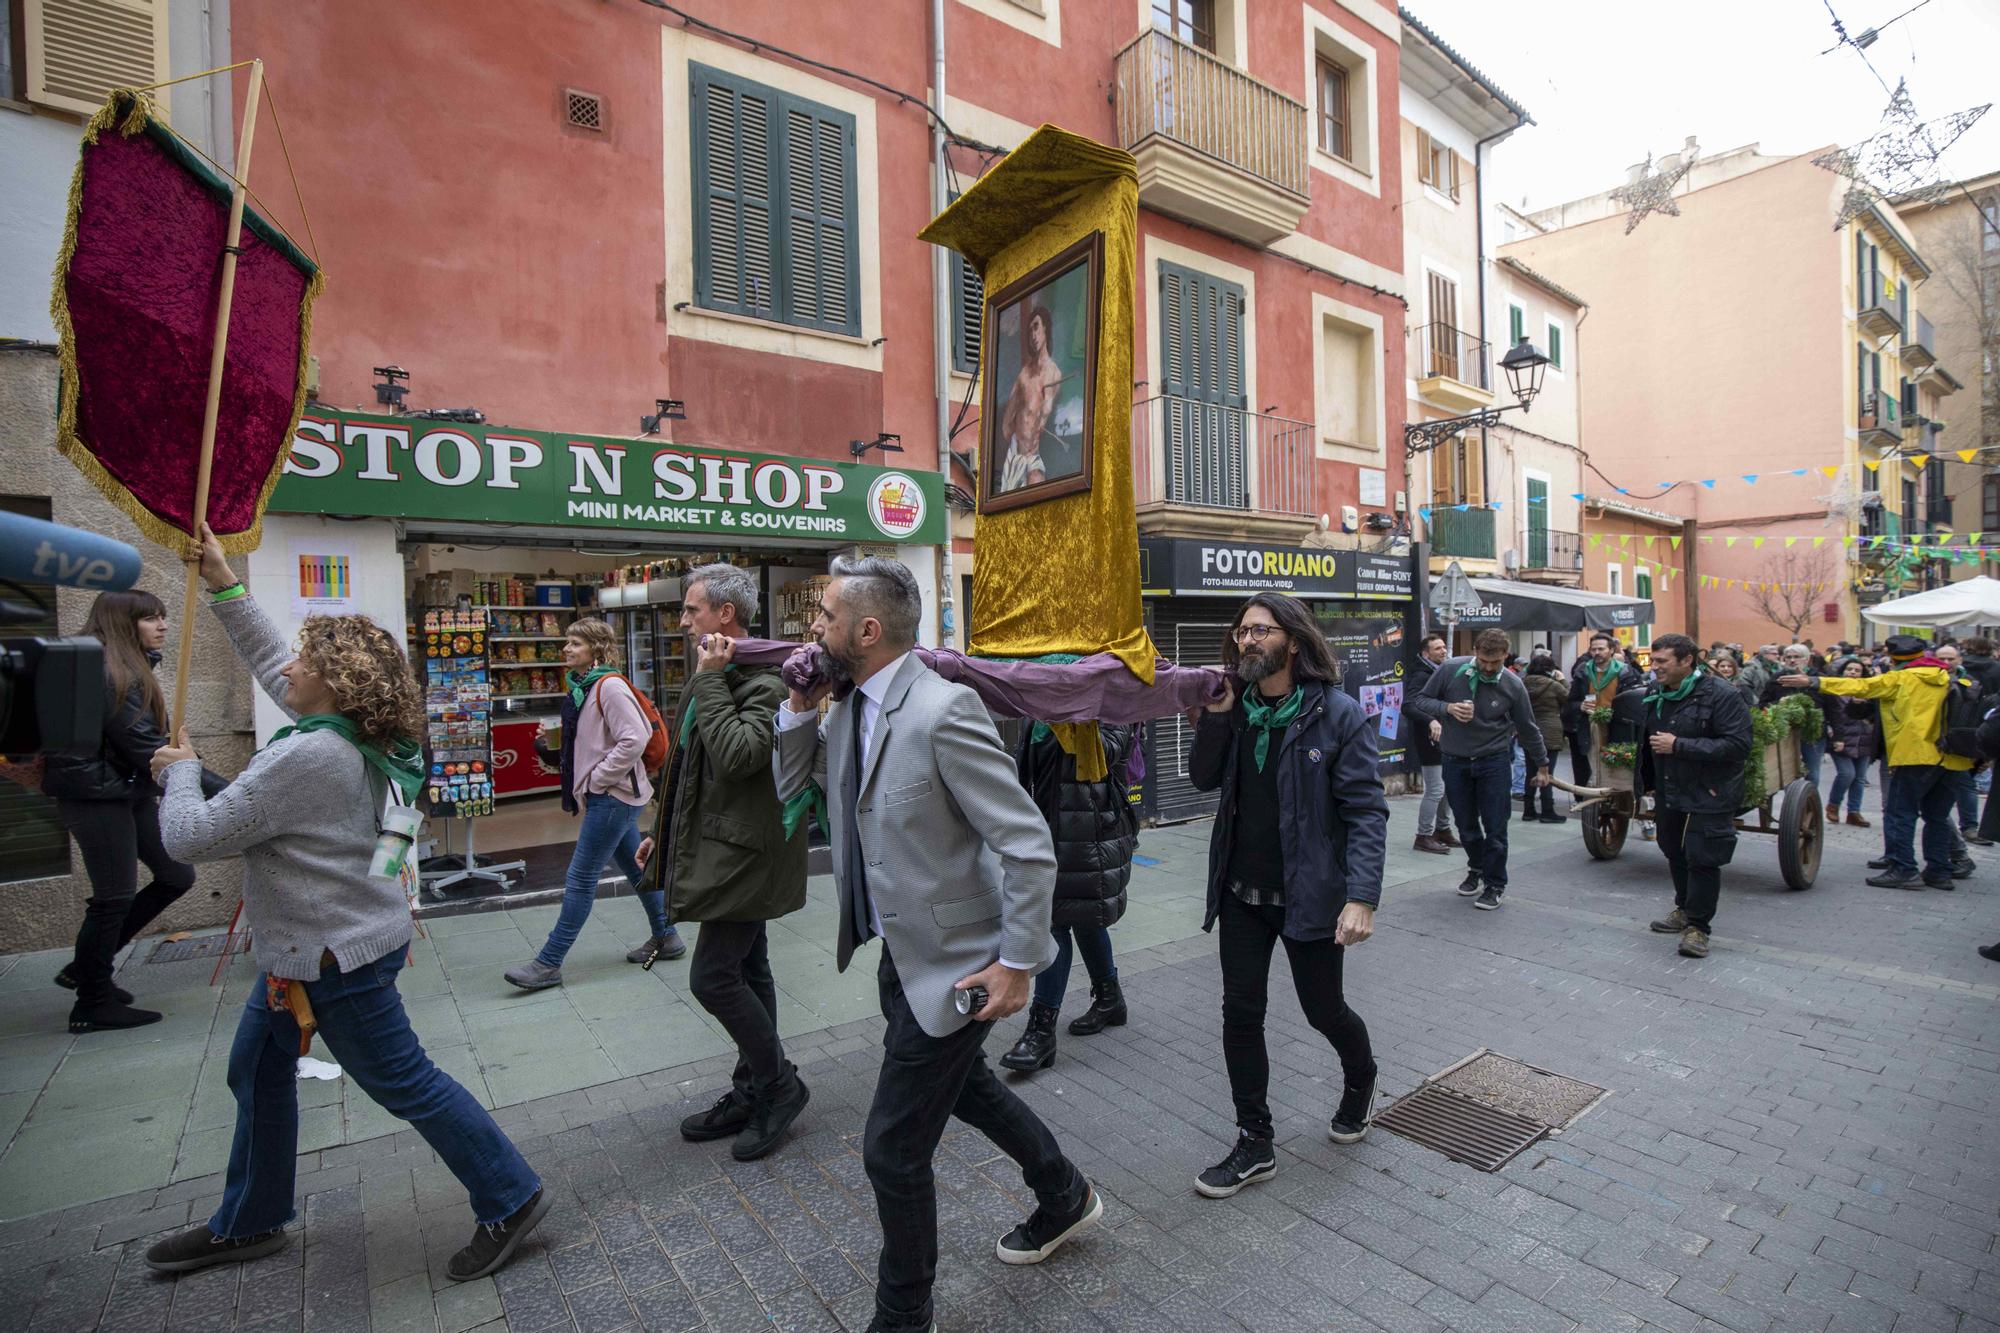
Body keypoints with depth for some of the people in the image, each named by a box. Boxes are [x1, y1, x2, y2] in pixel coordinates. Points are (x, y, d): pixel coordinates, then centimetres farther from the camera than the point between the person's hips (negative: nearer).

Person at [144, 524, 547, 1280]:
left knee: (405, 1083, -1)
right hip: (306, 947, 10)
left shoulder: (307, 757, -27)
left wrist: (178, 772, -1)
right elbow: (272, 669, 19)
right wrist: (225, 588, 19)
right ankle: (247, 1224, 43)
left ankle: (509, 1201, 11)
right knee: (257, 1072, 24)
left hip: (335, 956, -10)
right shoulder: (344, 728, 3)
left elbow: (191, 837, -20)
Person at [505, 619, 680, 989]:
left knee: (581, 879, -2)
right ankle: (665, 938, 29)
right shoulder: (580, 687, 12)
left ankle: (548, 963, 7)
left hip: (612, 797, -10)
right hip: (606, 796, 10)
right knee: (636, 869, 17)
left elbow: (634, 739, -25)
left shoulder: (610, 686, -17)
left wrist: (595, 780, -18)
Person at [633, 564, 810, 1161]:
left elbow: (737, 757, -31)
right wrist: (664, 833, 22)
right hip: (722, 847, 10)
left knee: (712, 976, -6)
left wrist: (711, 681, -22)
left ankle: (780, 1085, 13)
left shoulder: (765, 682, -18)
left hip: (746, 853, -10)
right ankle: (753, 1093, 30)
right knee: (746, 974, 16)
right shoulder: (713, 679, 12)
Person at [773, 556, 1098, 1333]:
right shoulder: (850, 711, 0)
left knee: (893, 1148, 5)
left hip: (950, 963, -9)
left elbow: (1029, 846, -25)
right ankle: (1064, 1197, 54)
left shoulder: (942, 711, -27)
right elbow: (790, 787, 10)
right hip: (901, 952, 9)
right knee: (962, 1084, 28)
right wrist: (799, 709, -5)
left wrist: (1018, 961, -20)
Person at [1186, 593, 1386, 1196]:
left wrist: (1361, 897, -23)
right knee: (1240, 1013, 8)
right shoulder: (1237, 707, 2)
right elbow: (1203, 779, 4)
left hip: (1307, 893, -4)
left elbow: (1367, 810, -15)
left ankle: (1361, 1080, 50)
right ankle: (1254, 1146, 25)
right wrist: (1215, 716, -11)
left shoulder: (1337, 713, -13)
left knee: (1323, 1009, 15)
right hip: (1241, 892, 4)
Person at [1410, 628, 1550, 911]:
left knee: (1495, 828, 2)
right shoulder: (1450, 669, -10)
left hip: (1494, 761, -1)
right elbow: (1420, 700, -1)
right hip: (1455, 761, 1)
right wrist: (1448, 708, -20)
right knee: (1467, 825, 12)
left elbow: (1527, 728, 5)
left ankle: (1494, 885, 18)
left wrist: (1542, 764, 14)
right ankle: (1476, 869, 37)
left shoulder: (1513, 685, -8)